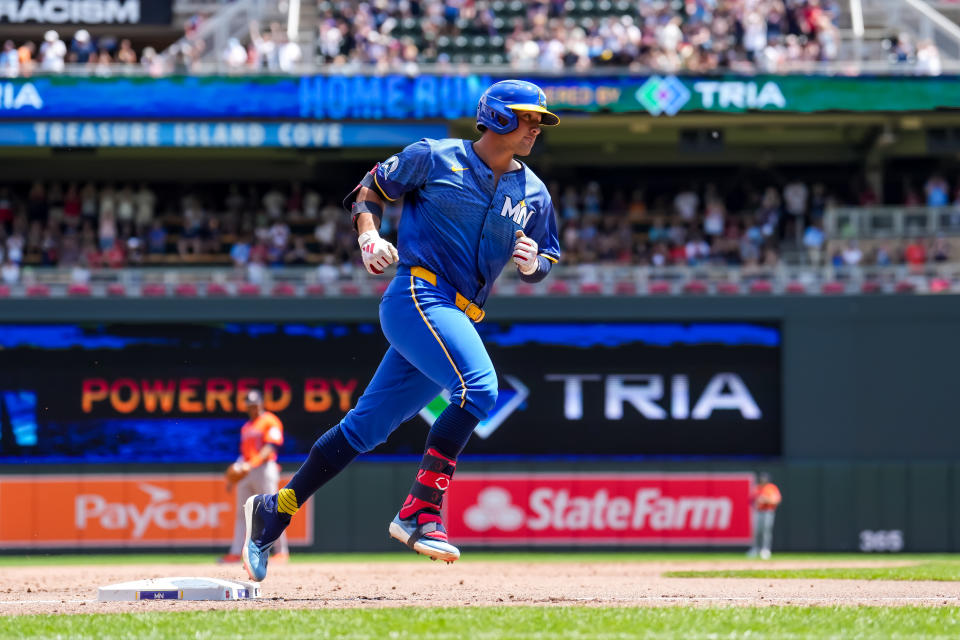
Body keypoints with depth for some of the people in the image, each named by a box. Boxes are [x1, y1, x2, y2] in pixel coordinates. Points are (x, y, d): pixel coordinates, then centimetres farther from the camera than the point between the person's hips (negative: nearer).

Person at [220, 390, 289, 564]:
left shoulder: (270, 422, -3)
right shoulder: (246, 427, 21)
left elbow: (270, 448, -14)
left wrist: (252, 464, -26)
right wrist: (232, 478, 17)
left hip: (264, 469, -8)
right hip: (245, 472, 8)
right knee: (241, 512, 3)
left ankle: (281, 551, -3)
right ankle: (235, 553, 1)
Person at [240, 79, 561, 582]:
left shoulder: (534, 194, 13)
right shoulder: (434, 158, 0)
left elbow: (542, 266, 19)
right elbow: (371, 188, 10)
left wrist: (531, 262, -5)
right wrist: (369, 236, -8)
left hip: (458, 321, 6)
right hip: (417, 294, -6)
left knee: (368, 425, 7)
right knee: (478, 387, -28)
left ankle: (275, 510, 15)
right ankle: (419, 511, -30)